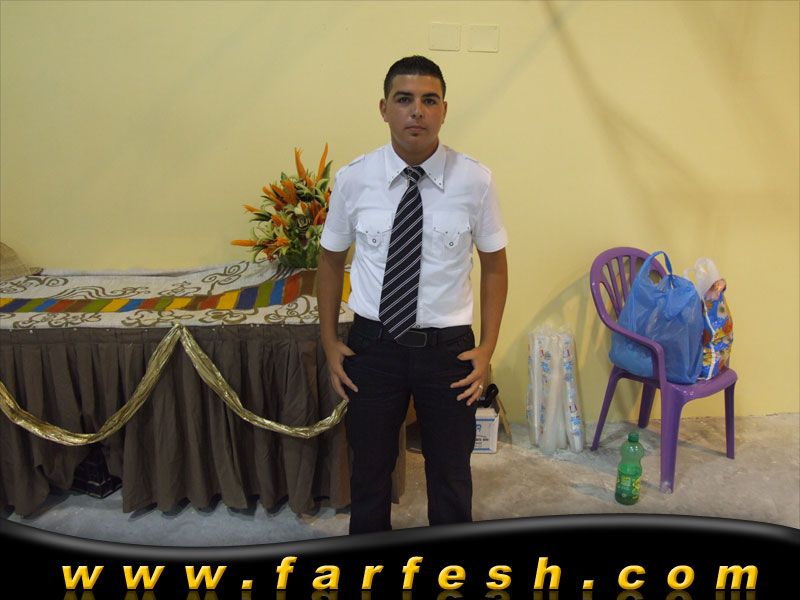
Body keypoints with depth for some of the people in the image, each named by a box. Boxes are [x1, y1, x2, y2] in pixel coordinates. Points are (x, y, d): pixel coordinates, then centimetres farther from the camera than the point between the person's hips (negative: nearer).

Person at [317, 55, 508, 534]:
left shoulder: (476, 180, -10)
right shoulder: (353, 179, -8)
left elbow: (495, 266, 0)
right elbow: (331, 259, 4)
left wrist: (487, 348, -4)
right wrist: (329, 341, 3)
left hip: (448, 347, 0)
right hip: (372, 344, 1)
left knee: (451, 472, 19)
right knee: (370, 467, 20)